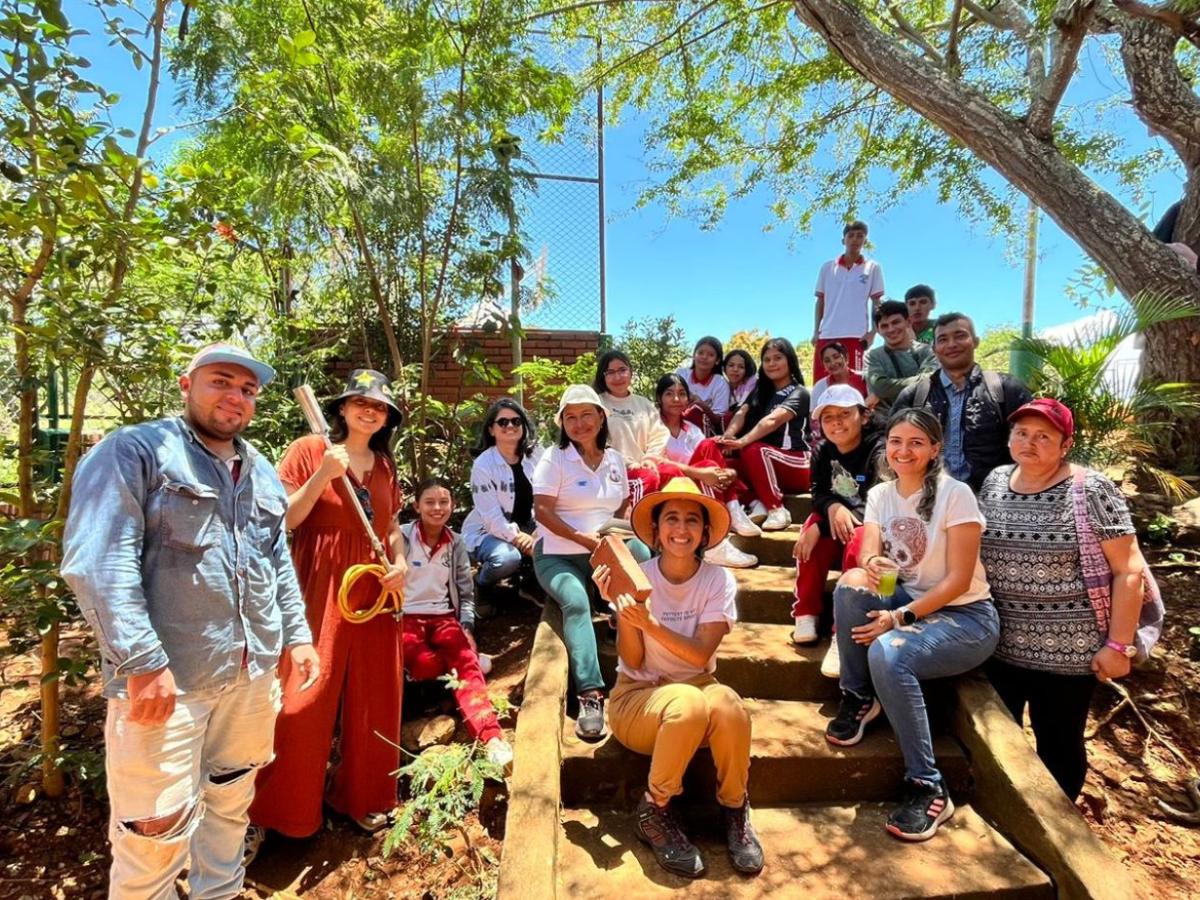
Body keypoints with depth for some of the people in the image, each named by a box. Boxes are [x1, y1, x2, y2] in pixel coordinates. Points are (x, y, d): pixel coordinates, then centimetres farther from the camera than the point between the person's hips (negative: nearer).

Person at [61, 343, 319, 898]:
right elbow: (97, 563, -17)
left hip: (253, 674, 7)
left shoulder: (262, 473, 13)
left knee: (231, 805, 22)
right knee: (157, 830, 4)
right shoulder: (133, 451, -8)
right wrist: (143, 662, -22)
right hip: (165, 678, -6)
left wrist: (296, 635, 12)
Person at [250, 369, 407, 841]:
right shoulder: (308, 449, -5)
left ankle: (361, 796, 32)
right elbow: (283, 521, -10)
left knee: (371, 700, 13)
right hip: (319, 593, -5)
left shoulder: (384, 464, 11)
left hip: (374, 594, 6)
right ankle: (265, 811, 18)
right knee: (302, 702, -2)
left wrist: (401, 563, 2)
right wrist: (324, 474, -20)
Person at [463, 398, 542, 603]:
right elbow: (492, 519, -21)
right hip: (486, 532, -4)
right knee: (508, 558, -35)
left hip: (525, 528, 5)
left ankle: (529, 582, 8)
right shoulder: (483, 464, -17)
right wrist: (520, 540, -26)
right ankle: (480, 586, 0)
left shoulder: (535, 454, -5)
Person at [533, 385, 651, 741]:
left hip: (606, 549, 5)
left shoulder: (615, 458, 12)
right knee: (576, 602, -33)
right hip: (558, 554, -4)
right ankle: (591, 695, -36)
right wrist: (584, 538, -20)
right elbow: (542, 511, -12)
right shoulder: (554, 458, -3)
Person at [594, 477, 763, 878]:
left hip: (696, 687, 2)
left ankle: (734, 809, -6)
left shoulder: (719, 581, -7)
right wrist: (621, 607, -28)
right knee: (689, 704, -35)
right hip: (637, 696, -1)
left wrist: (649, 622, -31)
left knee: (727, 704, -34)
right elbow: (633, 662, -12)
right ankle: (654, 810, -9)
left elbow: (701, 655, -18)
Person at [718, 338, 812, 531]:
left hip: (796, 466, -6)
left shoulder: (799, 393, -6)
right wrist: (727, 436, -29)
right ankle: (757, 503, -22)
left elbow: (773, 420, -26)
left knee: (753, 450, -34)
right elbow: (742, 413, -7)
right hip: (767, 466, 6)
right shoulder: (760, 390, 13)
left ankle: (777, 510, -23)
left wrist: (742, 441, -42)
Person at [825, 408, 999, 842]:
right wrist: (871, 565, -34)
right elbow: (869, 555, -9)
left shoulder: (955, 494, -14)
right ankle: (858, 699, -6)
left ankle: (928, 788, -16)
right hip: (906, 603, 5)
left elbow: (958, 580, -17)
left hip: (965, 617, -5)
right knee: (852, 583, -26)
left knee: (887, 653, -33)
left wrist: (900, 617, -25)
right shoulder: (879, 494, 2)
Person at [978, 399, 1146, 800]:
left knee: (1058, 746, 14)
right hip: (997, 646, 5)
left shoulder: (1091, 490, -12)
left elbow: (1129, 570, -11)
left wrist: (1118, 644, -13)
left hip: (1065, 652, -4)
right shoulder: (994, 482, 2)